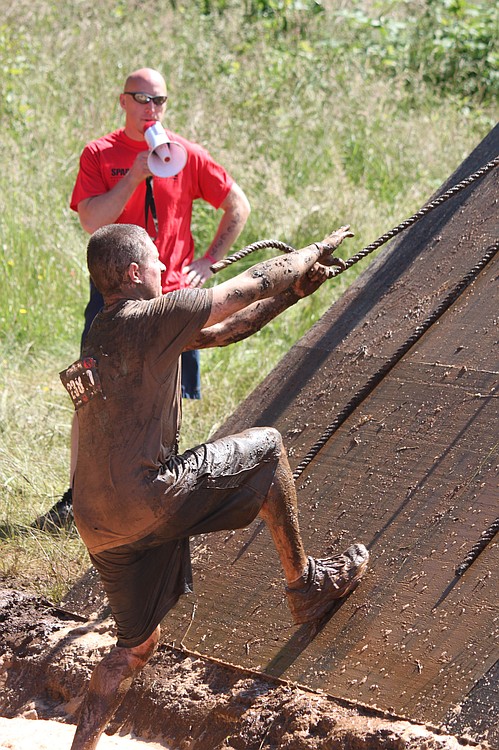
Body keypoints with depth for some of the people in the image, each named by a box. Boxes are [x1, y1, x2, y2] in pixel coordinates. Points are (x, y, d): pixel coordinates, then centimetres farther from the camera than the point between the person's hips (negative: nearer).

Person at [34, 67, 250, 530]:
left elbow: (238, 206, 12)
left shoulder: (187, 155, 3)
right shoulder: (100, 154, 0)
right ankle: (76, 497, 4)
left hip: (172, 292, 1)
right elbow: (92, 221, -13)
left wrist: (209, 261, 5)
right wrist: (136, 175, -20)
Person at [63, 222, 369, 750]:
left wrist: (293, 292, 24)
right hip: (145, 500, -9)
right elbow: (252, 286, -3)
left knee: (136, 646, 19)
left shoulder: (105, 332, 18)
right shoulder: (144, 320, -11)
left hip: (100, 523, 9)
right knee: (265, 447, 10)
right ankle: (306, 584, 20)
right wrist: (317, 251, 13)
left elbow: (222, 332, 26)